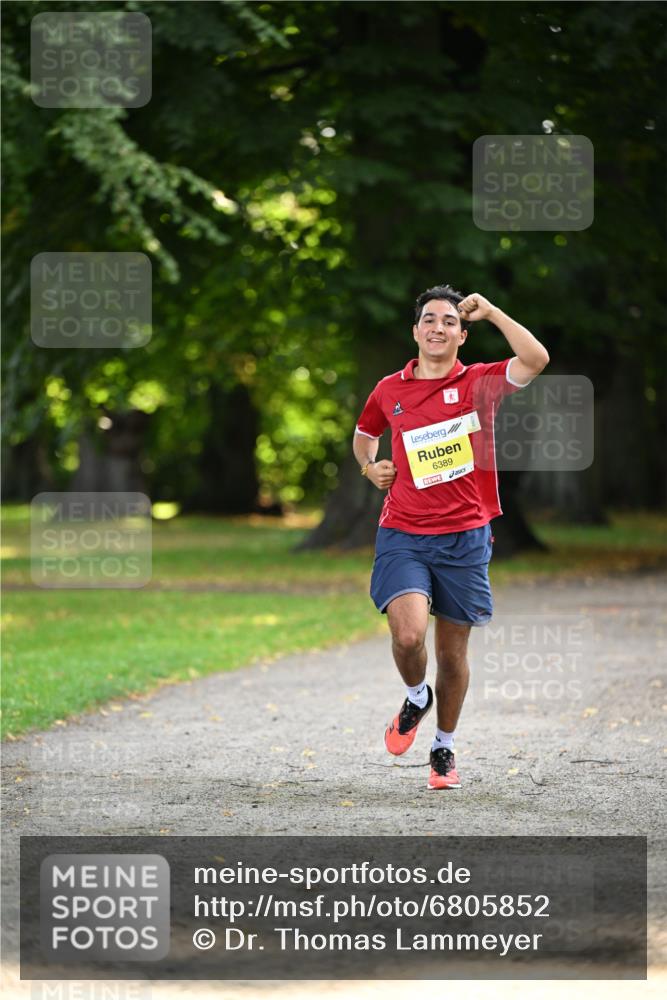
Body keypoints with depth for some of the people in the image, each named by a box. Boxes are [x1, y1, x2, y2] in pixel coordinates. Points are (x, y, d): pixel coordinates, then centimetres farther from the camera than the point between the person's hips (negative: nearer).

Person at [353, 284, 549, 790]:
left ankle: (445, 748, 27)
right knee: (408, 634, -20)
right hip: (402, 534, 0)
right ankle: (416, 698, 14)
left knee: (453, 650, 7)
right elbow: (364, 434, 27)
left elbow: (536, 359, -19)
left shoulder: (479, 383, 0)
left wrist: (488, 309, -15)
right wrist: (370, 466, 6)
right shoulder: (389, 390, 6)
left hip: (464, 537, 0)